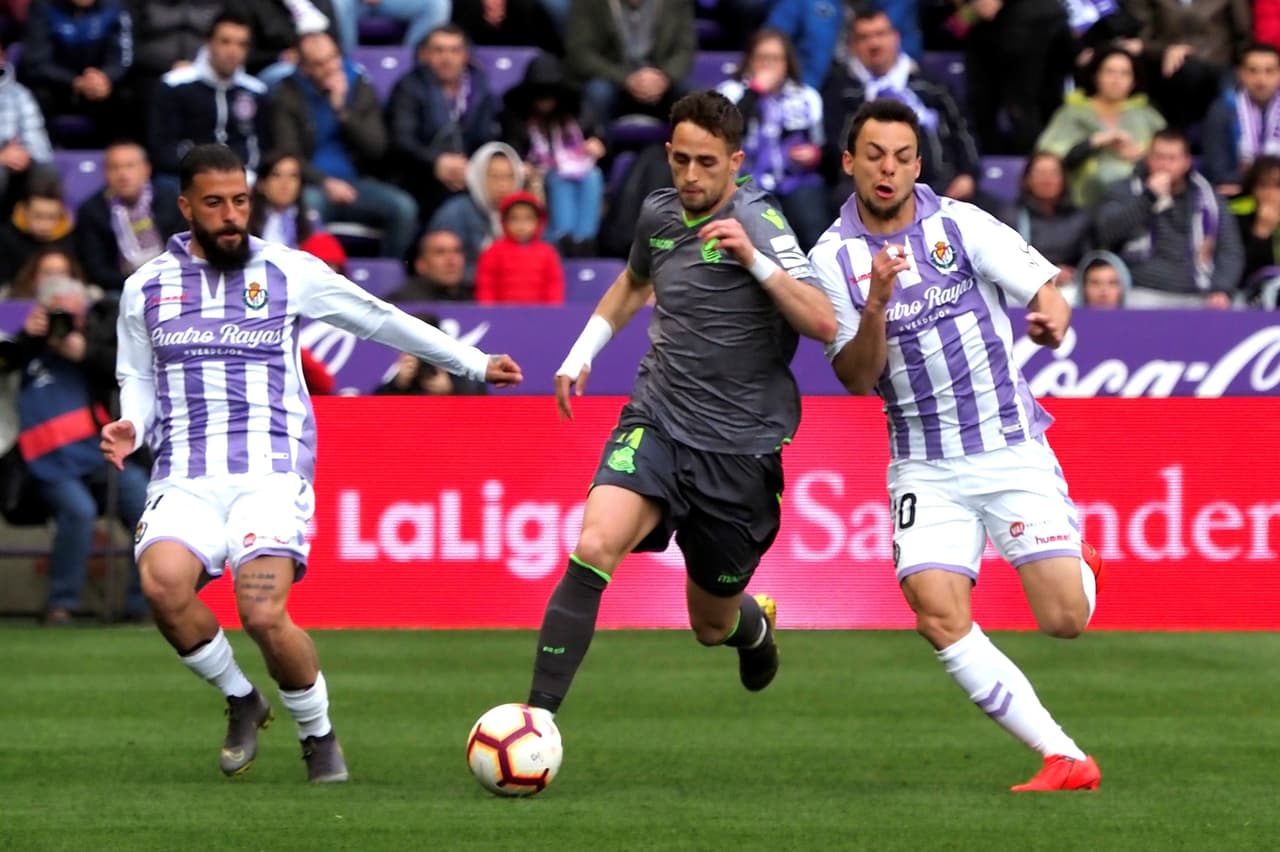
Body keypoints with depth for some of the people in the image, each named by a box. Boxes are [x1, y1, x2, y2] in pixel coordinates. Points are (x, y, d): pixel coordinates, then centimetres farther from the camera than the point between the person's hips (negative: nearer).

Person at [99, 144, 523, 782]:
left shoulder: (290, 273, 7)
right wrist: (129, 429, 0)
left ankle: (319, 735, 3)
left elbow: (381, 320, 16)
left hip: (272, 471, -2)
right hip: (185, 478, 2)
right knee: (163, 584, -29)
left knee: (263, 613, -25)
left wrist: (475, 364, 16)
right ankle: (240, 700, -2)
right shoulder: (146, 288, 12)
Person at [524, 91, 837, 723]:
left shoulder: (759, 224, -13)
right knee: (594, 548, -25)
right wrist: (581, 353, 24)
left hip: (741, 446, -3)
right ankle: (537, 716, -28)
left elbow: (823, 324, -24)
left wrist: (754, 259, -32)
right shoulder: (659, 213, 5)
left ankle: (755, 625, 51)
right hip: (656, 425, 3)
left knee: (712, 625, 11)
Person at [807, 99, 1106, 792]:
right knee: (939, 615, -20)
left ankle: (1075, 564, 28)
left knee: (1064, 620, -10)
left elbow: (1049, 291, -7)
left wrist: (1050, 316, -31)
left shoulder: (960, 225, -4)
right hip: (925, 467, 1)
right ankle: (1063, 758, -15)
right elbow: (857, 380, -6)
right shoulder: (833, 258, -1)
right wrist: (876, 306, -24)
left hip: (1010, 447, -1)